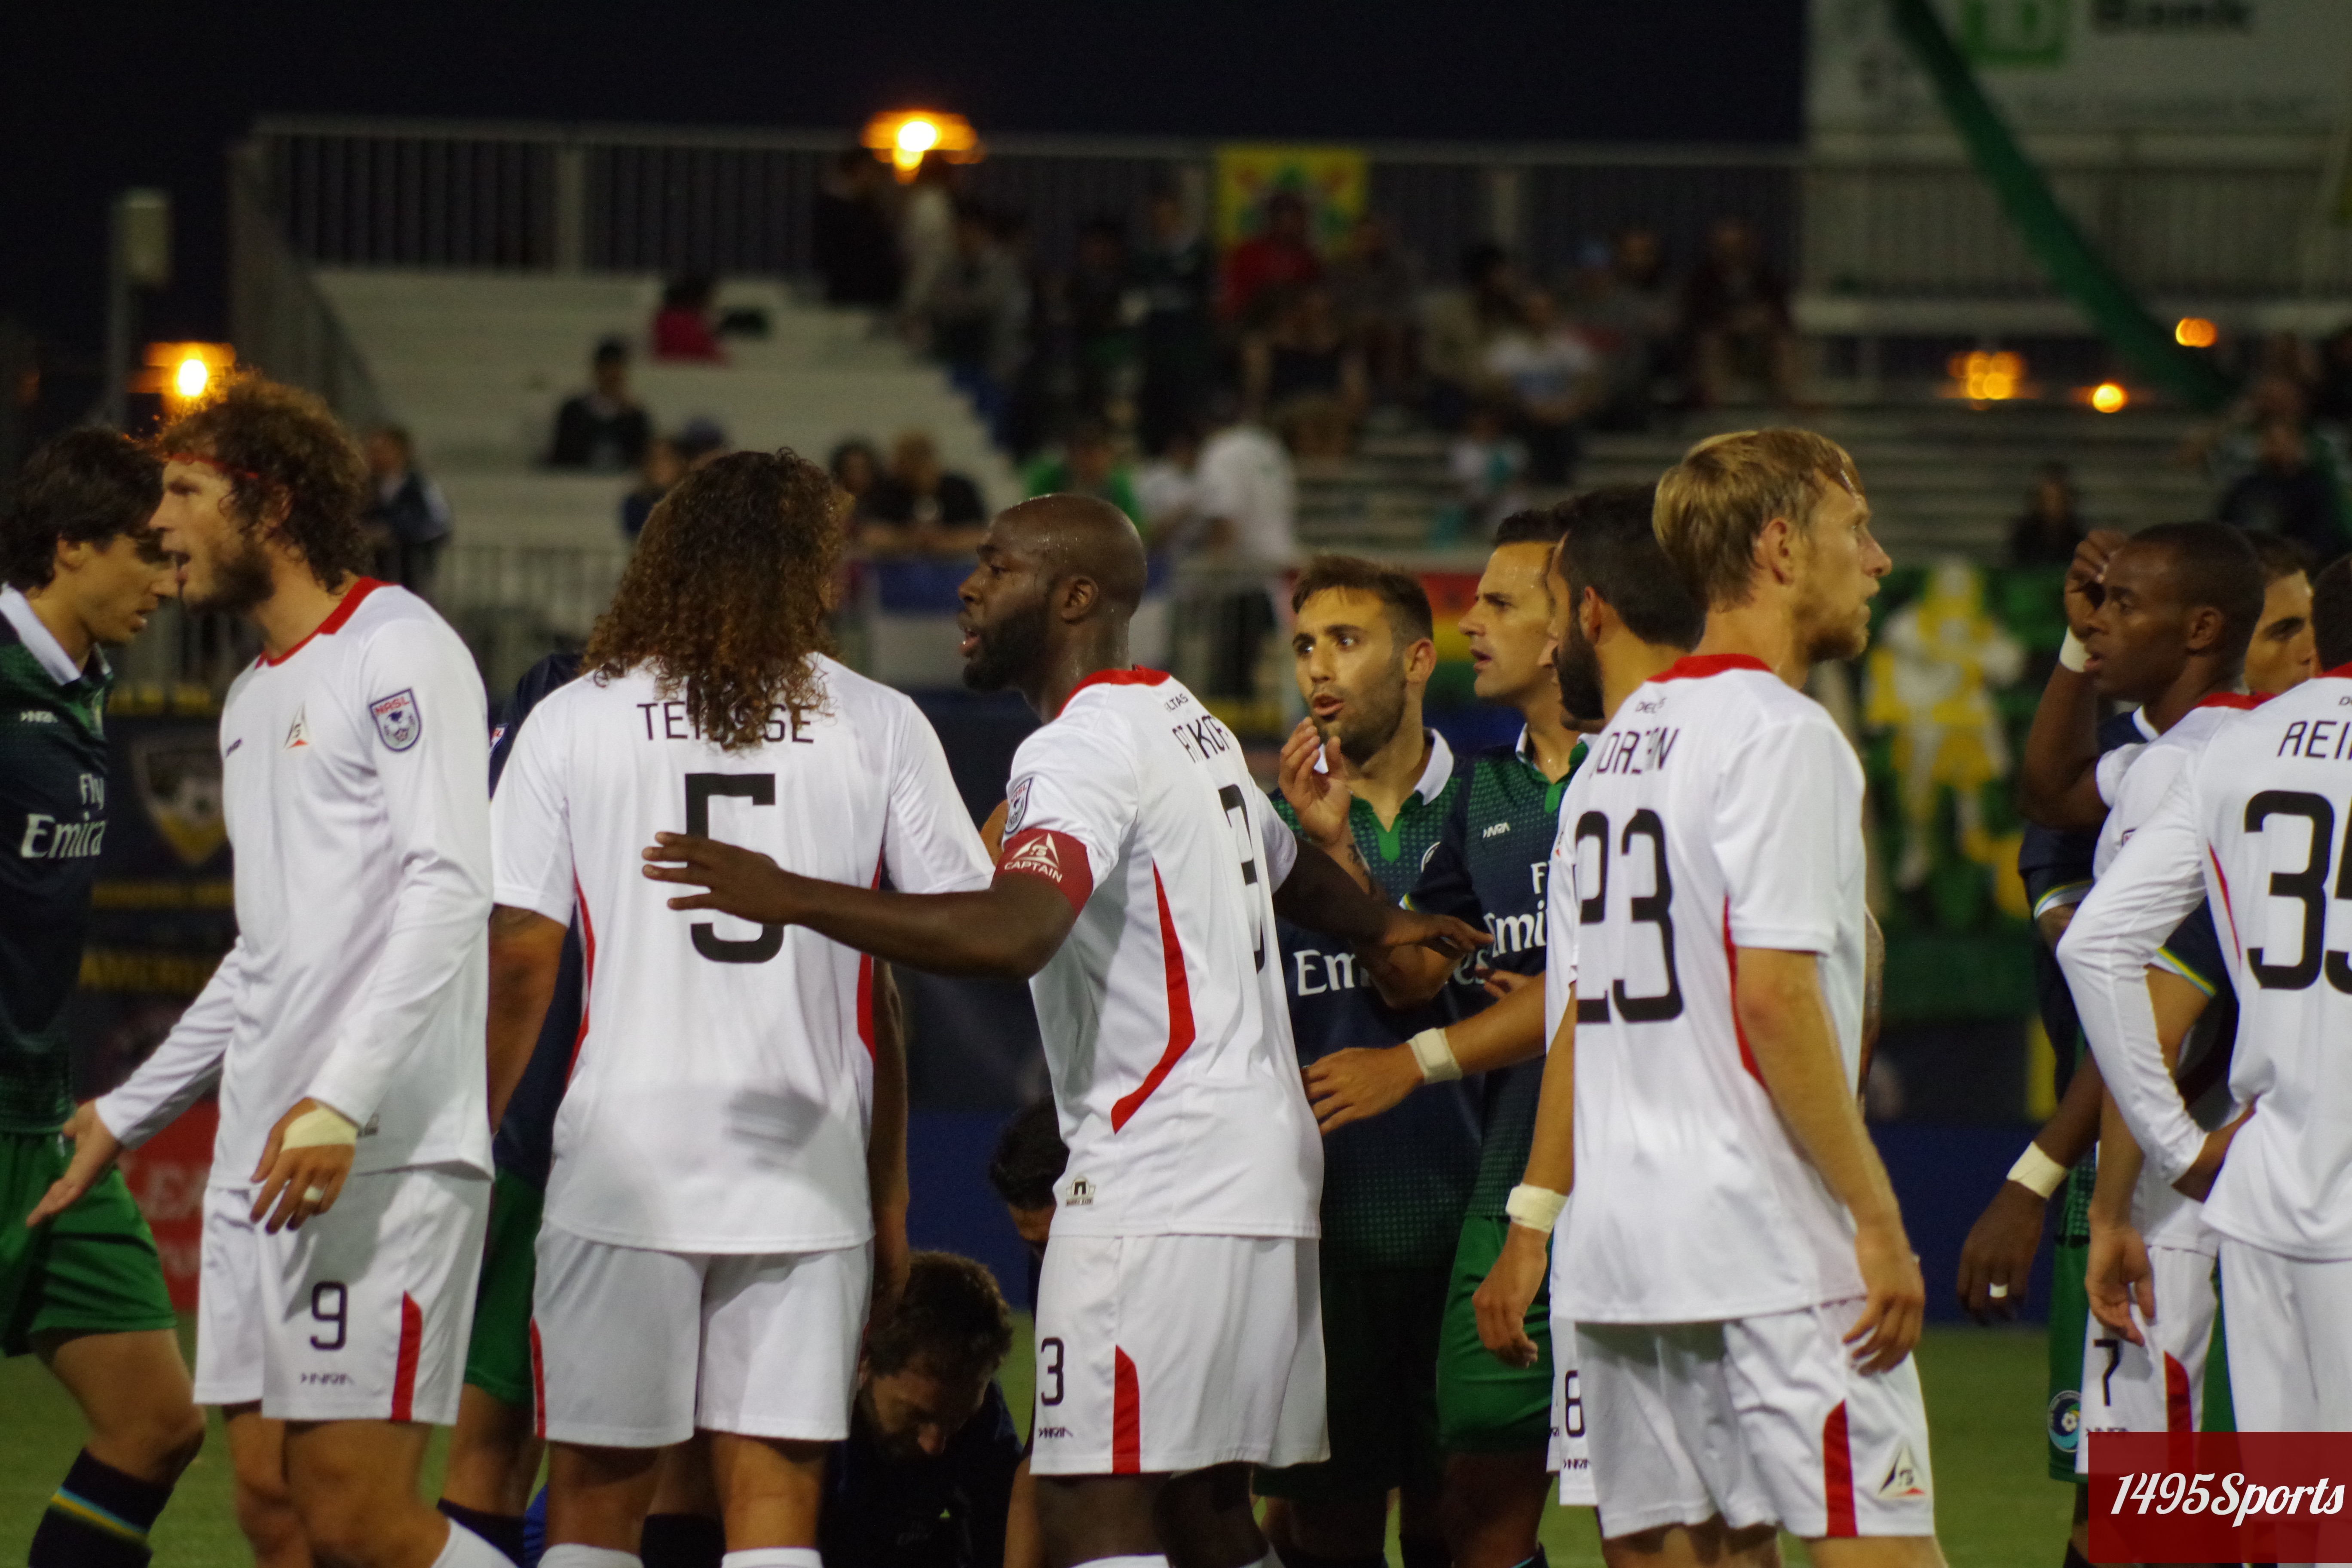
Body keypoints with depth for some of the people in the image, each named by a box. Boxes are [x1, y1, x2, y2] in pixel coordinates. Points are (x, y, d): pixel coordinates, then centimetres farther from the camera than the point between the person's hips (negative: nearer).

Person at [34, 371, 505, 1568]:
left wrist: (340, 1102, -25)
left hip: (386, 1156, -9)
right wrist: (128, 1116, 32)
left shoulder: (398, 652, -6)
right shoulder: (253, 697, 22)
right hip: (259, 1165, 9)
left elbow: (450, 887, -17)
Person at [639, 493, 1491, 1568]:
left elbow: (1011, 934, -31)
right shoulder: (1188, 725, 17)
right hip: (1257, 1164, 10)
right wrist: (1383, 926, 59)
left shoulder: (1086, 746, -14)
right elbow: (1291, 873, 37)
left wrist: (786, 898, -34)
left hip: (1155, 1181, -10)